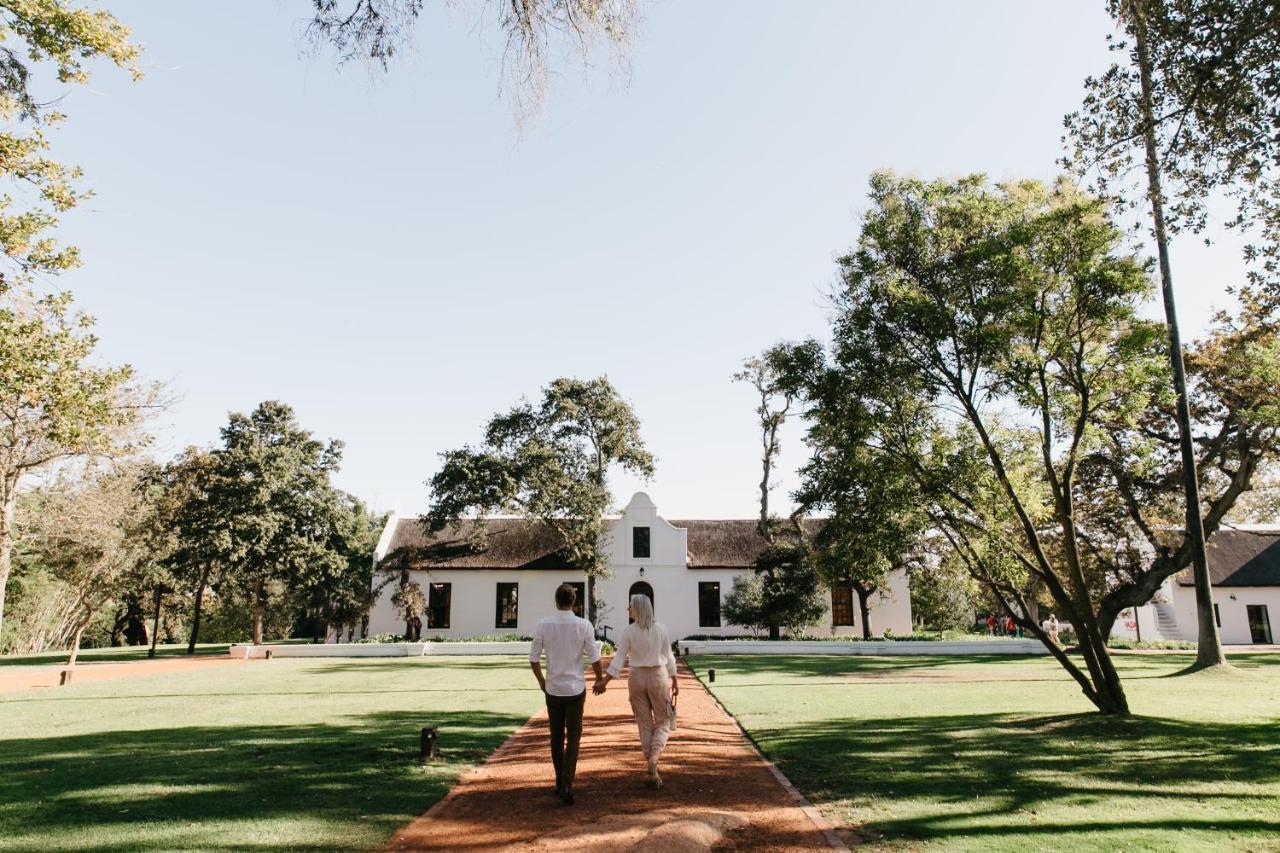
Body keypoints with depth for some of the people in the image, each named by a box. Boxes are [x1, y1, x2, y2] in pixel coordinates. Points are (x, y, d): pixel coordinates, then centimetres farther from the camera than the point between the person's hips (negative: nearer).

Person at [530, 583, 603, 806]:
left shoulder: (543, 625, -7)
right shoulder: (583, 625, -10)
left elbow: (534, 658, -1)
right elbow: (594, 657, -5)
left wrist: (541, 680, 15)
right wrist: (599, 679, 12)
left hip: (553, 689, 2)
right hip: (575, 689, -1)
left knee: (556, 737, 16)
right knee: (573, 737, 6)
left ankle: (560, 782, 25)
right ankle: (567, 785, -5)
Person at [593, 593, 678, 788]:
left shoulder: (628, 631, -8)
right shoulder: (661, 628, -5)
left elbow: (619, 659, -12)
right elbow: (668, 657, 1)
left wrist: (604, 682, -9)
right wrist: (674, 680, 10)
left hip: (637, 677, 1)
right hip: (658, 676, -1)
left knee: (645, 724, 12)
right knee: (663, 722, 11)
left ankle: (652, 772, 14)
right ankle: (653, 758, -15)